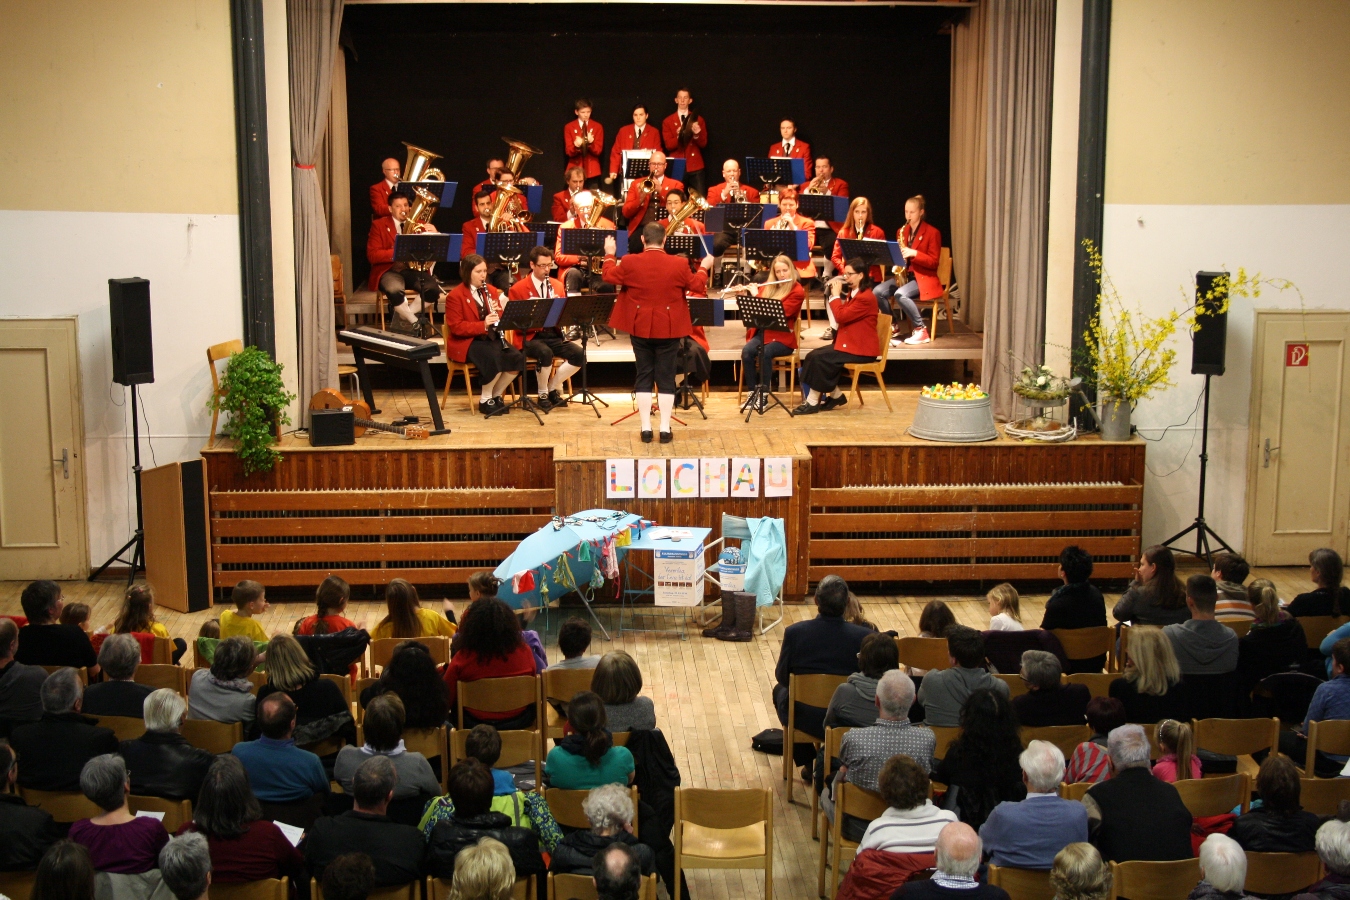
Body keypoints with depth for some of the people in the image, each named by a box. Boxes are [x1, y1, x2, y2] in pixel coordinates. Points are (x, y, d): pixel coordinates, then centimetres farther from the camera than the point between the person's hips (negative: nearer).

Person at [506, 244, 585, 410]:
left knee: (579, 355, -21)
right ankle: (543, 394, -12)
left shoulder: (557, 285, 12)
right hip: (530, 337, -5)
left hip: (553, 335, 5)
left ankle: (553, 388, 1)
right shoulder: (517, 289, -2)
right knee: (545, 353, -38)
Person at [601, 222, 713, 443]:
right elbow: (696, 286, 2)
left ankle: (646, 428, 7)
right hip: (669, 328, -1)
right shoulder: (679, 264, -9)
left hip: (640, 327, 1)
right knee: (666, 377, 5)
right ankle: (665, 429, 4)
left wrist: (609, 255, 21)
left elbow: (609, 277, 5)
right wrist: (704, 268, 20)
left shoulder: (630, 262, -9)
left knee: (644, 376, 8)